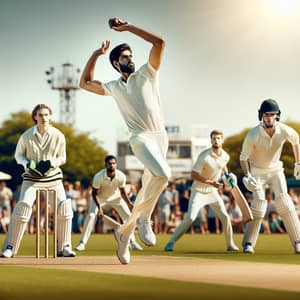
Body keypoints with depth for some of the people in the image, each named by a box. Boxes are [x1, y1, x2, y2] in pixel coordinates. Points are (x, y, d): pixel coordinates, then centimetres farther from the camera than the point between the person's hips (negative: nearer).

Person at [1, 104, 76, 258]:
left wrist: (51, 163, -19)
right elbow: (18, 155, 3)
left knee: (64, 206, -12)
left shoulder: (58, 135, -8)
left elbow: (62, 158, 2)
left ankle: (64, 247, 0)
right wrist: (29, 164, -17)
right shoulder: (26, 136, -10)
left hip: (53, 176, 2)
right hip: (31, 176, -1)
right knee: (23, 205, -19)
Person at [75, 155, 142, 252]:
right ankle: (82, 243, -11)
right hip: (100, 198, -2)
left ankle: (132, 242, 11)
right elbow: (94, 192, -21)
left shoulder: (121, 176, -25)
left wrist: (129, 202, -21)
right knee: (91, 216, -19)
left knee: (128, 216, -4)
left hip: (116, 197, 3)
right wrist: (99, 206, -31)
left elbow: (122, 192, -9)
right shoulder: (98, 177, -32)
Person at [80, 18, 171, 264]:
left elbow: (159, 42, -1)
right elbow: (85, 83, 24)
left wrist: (128, 27, 2)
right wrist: (96, 55, 20)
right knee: (163, 173, -31)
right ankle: (144, 219, -16)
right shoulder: (113, 87, 15)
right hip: (140, 137, -2)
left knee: (146, 191, 4)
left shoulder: (147, 73, 11)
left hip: (161, 136, 2)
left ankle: (124, 234, 18)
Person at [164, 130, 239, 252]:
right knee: (190, 218, -17)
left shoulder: (225, 156, -3)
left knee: (225, 217, 2)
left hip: (213, 191, 6)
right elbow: (194, 175, -22)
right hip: (199, 191, -6)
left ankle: (230, 244, 19)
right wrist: (210, 182, -28)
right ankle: (171, 242, -12)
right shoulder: (204, 156, -22)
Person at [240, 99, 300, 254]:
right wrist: (247, 176, -28)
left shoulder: (285, 130, -21)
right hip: (257, 171, -2)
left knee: (284, 202, -14)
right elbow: (243, 157, -14)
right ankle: (248, 244, 1)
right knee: (259, 203, -13)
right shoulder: (253, 135, -27)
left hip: (275, 170, 2)